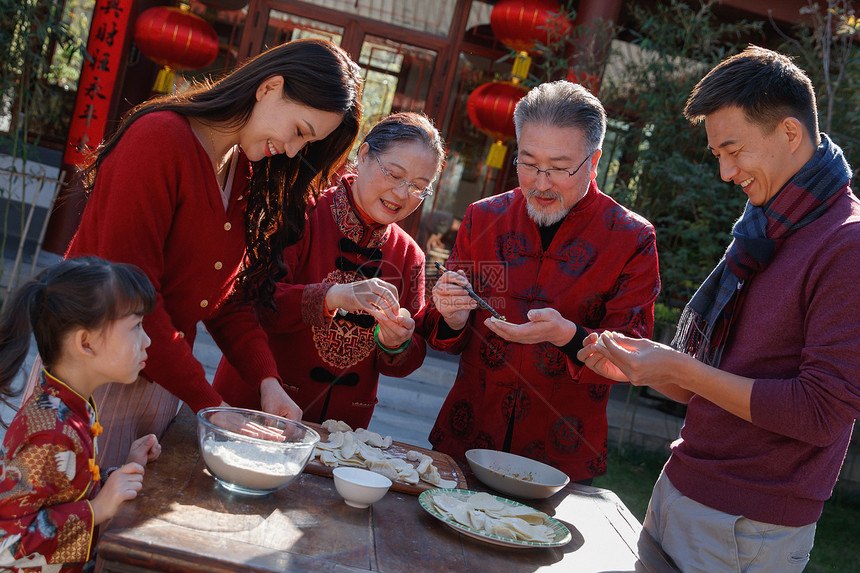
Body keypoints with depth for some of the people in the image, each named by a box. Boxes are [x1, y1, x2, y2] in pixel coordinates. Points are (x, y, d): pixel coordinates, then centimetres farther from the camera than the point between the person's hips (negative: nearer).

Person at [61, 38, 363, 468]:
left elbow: (227, 298, 6)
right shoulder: (160, 138, -17)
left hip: (162, 380, 7)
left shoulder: (249, 174, 7)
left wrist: (267, 381, -9)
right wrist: (208, 404, -21)